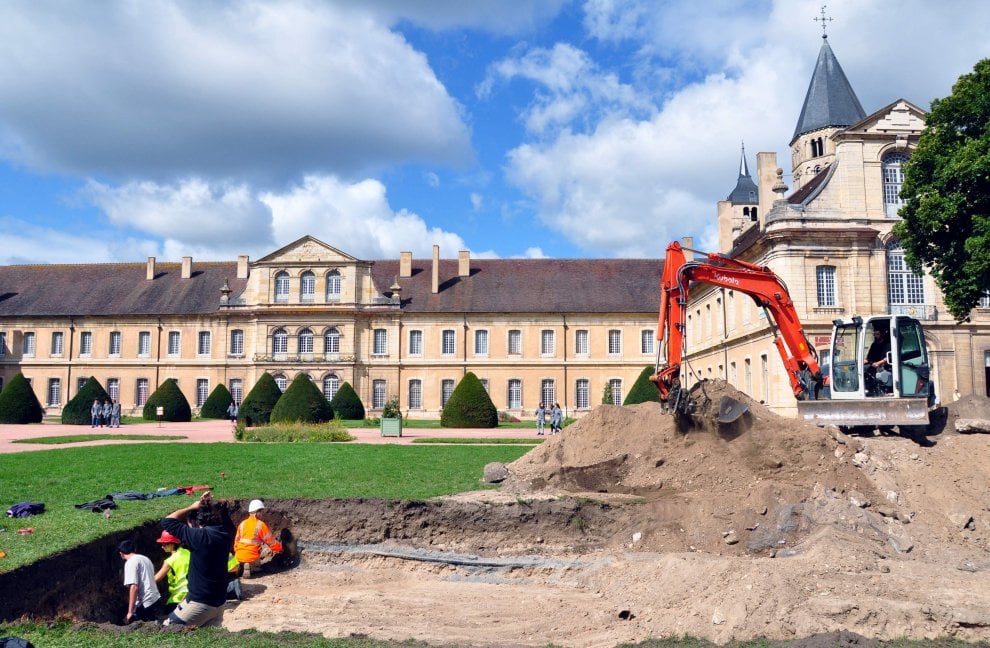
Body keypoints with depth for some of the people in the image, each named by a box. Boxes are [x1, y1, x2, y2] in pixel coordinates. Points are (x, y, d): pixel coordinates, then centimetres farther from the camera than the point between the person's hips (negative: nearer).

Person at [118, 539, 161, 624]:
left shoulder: (130, 562, -10)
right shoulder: (145, 558, 16)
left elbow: (134, 587, -19)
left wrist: (130, 612, -16)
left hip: (145, 603, -9)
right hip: (155, 598, 9)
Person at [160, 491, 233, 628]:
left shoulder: (200, 536, -21)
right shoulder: (224, 533, 0)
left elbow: (167, 521, -14)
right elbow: (221, 516, 24)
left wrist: (191, 507, -5)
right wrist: (210, 504, 7)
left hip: (200, 603, -8)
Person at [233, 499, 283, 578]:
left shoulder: (242, 523, 7)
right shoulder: (261, 525, -8)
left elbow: (236, 540, 14)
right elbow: (271, 541, -4)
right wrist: (280, 549, 12)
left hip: (239, 556, 4)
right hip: (252, 557, -4)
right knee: (257, 568, 23)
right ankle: (249, 567, -9)